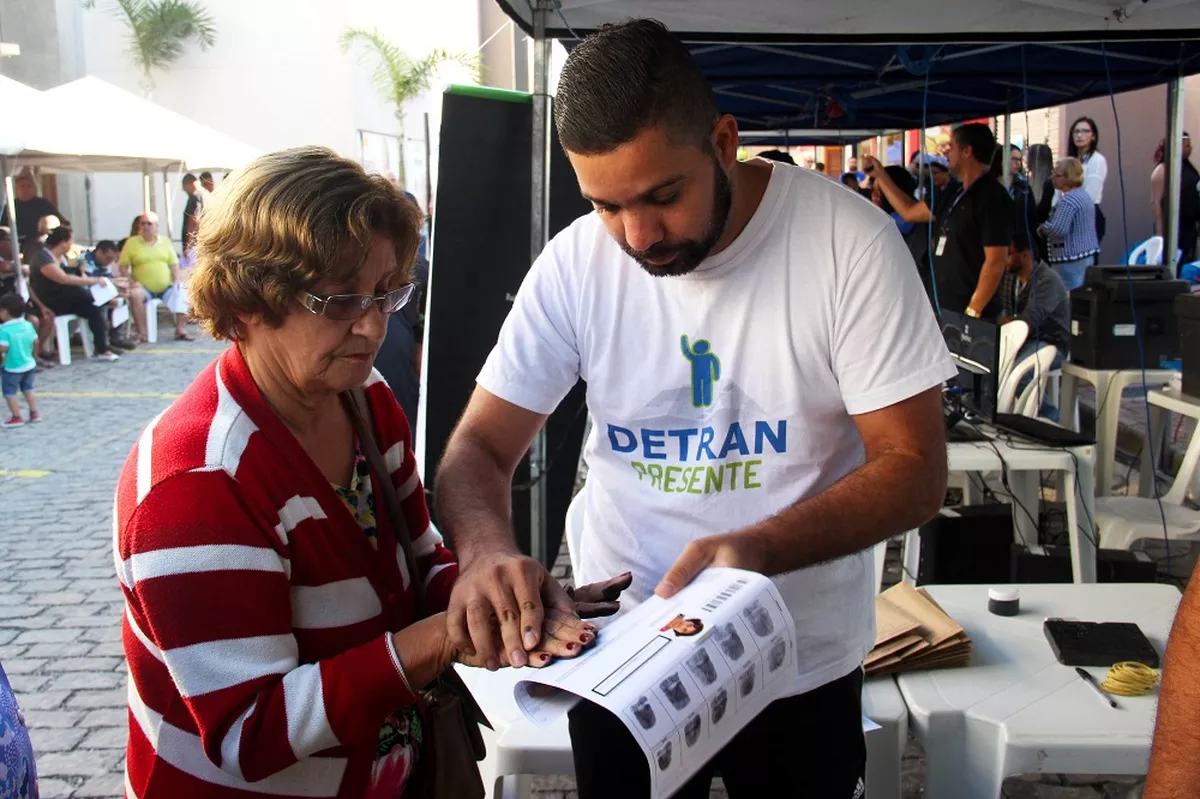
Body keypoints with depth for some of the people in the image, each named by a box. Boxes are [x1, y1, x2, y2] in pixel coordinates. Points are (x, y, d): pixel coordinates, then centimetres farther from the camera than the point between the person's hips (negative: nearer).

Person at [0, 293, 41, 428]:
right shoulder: (28, 325, -3)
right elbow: (35, 341, 5)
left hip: (12, 368, -7)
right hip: (29, 365, 7)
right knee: (28, 389, 21)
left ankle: (16, 418, 9)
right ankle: (34, 413, 24)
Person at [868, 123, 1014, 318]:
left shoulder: (991, 198, -15)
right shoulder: (955, 196, 13)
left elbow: (996, 261, -20)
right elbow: (910, 212, 25)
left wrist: (972, 313, -23)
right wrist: (880, 175, 23)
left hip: (969, 313, -9)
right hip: (944, 310, 9)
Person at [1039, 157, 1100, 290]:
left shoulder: (1068, 200, -17)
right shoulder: (1083, 194, 16)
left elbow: (1058, 230, -25)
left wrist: (1042, 229, -6)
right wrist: (1046, 228, 12)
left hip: (1072, 258, -11)